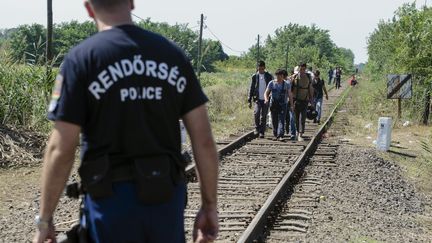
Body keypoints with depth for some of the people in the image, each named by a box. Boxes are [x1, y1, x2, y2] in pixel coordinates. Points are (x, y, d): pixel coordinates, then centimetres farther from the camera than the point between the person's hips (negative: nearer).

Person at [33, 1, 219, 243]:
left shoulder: (81, 58, -8)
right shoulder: (174, 54, 3)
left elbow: (61, 150, -11)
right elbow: (204, 141, 0)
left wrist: (45, 219, 0)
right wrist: (210, 204, 7)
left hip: (113, 198, -3)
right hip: (167, 196, 4)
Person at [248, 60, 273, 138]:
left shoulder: (269, 76, 3)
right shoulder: (255, 76, 4)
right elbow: (251, 88, 8)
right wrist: (250, 100, 4)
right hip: (257, 99, 0)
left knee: (264, 116, 3)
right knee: (256, 113, -20)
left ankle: (262, 132, 12)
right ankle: (257, 128, -1)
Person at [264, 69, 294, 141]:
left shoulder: (287, 84, 4)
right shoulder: (271, 83, 5)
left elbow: (290, 95, 8)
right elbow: (266, 93, 7)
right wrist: (266, 99, -15)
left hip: (282, 105, -1)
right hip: (273, 105, 2)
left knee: (281, 120, -13)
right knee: (274, 121, 7)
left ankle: (280, 136, -20)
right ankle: (275, 135, 21)